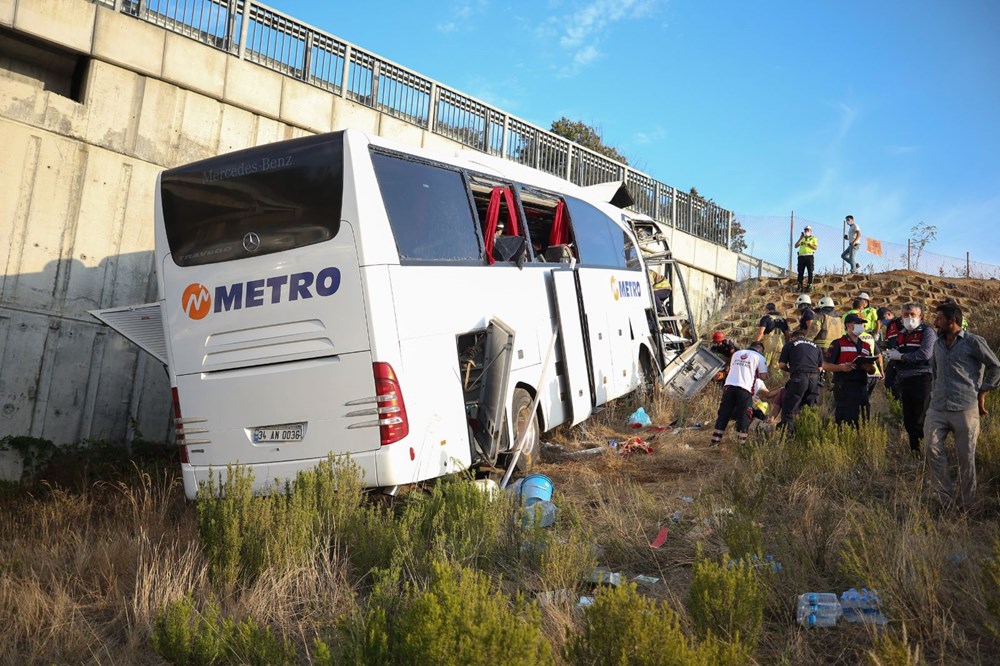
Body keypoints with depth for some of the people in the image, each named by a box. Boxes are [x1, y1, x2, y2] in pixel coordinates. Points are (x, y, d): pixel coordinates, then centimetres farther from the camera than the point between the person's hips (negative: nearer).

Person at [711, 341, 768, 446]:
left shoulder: (737, 353, 22)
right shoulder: (759, 357, 7)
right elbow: (763, 377, 1)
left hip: (729, 386, 4)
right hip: (744, 388, -4)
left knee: (723, 414, 9)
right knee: (744, 416, 4)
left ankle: (715, 440, 11)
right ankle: (742, 442, 1)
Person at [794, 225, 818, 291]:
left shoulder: (814, 239, 13)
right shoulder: (802, 239, 24)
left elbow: (815, 247, -1)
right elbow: (796, 246, 10)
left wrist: (808, 244, -11)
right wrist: (800, 239, -1)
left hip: (809, 256, -3)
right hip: (801, 256, 3)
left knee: (810, 272, -7)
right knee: (800, 272, -2)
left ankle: (810, 285, -6)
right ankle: (800, 286, -2)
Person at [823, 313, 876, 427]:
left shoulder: (866, 346, 21)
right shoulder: (838, 344, 2)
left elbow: (872, 370, 23)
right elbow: (825, 365, -4)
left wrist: (868, 368, -1)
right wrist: (842, 367, -20)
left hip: (862, 388, 6)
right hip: (844, 389, -6)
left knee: (862, 423, 6)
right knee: (844, 422, -10)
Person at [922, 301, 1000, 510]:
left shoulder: (973, 342, -3)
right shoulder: (938, 344, 15)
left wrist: (981, 394, 0)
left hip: (965, 409, -5)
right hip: (937, 408, 5)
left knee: (966, 457, 1)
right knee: (931, 448, -12)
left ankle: (965, 506, 13)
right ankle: (946, 499, -2)